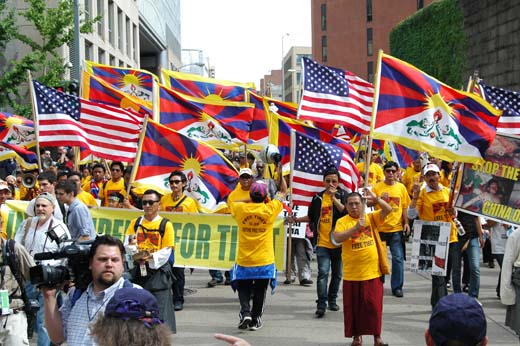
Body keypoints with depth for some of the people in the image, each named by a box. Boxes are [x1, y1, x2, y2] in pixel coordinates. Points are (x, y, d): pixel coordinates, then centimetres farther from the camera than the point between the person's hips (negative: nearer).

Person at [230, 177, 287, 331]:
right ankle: (255, 320, 19)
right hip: (264, 262, 0)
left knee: (243, 290, 14)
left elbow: (231, 203, 17)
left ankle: (245, 312, -8)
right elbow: (283, 192, 6)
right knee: (259, 293, 14)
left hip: (243, 262, 0)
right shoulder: (269, 210, -10)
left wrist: (248, 200, 12)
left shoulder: (241, 209, -8)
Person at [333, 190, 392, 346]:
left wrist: (376, 199, -20)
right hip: (352, 274, -1)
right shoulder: (342, 222, -2)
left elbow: (388, 210, -6)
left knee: (374, 306, 4)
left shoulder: (371, 218, 5)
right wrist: (356, 228, -28)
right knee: (353, 307, 8)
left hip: (373, 272, 1)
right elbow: (337, 238, -18)